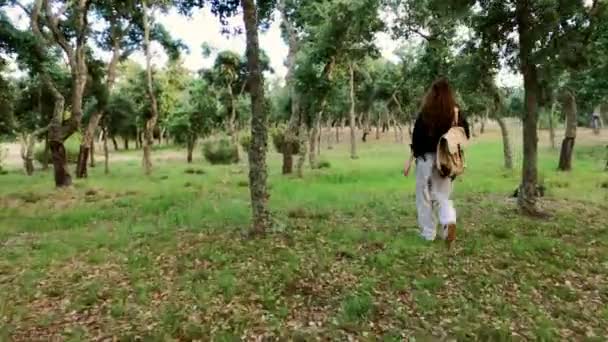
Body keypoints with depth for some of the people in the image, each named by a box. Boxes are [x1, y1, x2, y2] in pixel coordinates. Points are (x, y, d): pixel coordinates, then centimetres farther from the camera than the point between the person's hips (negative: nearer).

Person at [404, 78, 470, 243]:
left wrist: (410, 160, -4)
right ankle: (450, 221, -11)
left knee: (424, 195, 8)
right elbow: (466, 135, 4)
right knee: (443, 194, 15)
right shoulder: (456, 112, 0)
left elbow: (417, 138, -10)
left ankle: (428, 233, 12)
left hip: (426, 157, -3)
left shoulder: (426, 112, -10)